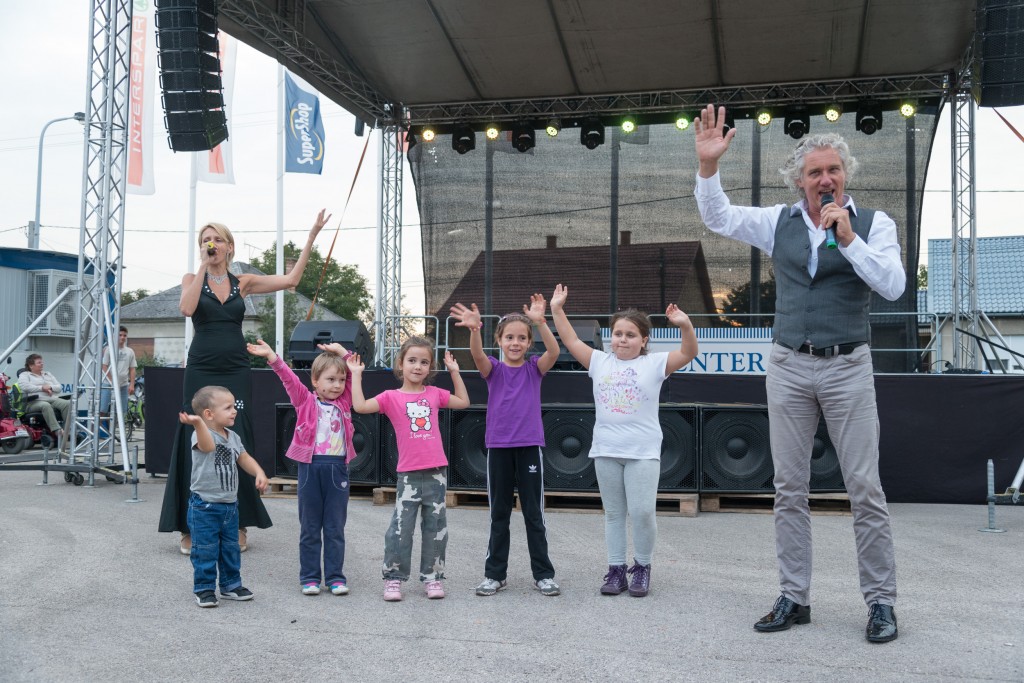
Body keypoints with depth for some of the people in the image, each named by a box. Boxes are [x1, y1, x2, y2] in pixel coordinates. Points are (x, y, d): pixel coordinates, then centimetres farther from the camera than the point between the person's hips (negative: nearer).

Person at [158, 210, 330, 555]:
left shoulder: (243, 282, 9)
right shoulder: (192, 279, 5)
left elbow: (291, 279, 3)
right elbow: (187, 308, -16)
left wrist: (312, 236, 1)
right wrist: (203, 266, -11)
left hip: (236, 372, 1)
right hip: (202, 371, -1)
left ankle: (238, 525, 10)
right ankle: (190, 527, 6)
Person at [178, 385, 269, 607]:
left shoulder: (233, 437, 8)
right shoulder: (201, 434, -17)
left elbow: (245, 459, 18)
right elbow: (208, 445, -41)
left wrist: (259, 473, 0)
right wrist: (197, 423, -60)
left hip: (230, 505, 7)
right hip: (205, 506, -7)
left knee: (231, 549, 16)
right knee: (205, 550, -1)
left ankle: (231, 585, 29)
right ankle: (204, 589, 12)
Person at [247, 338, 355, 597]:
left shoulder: (344, 402, 9)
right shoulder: (305, 401, 2)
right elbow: (289, 378, -9)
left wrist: (341, 351, 0)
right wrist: (271, 356, -20)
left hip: (338, 468, 2)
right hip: (310, 466, -1)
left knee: (335, 527, 7)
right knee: (309, 527, 7)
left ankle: (335, 577, 13)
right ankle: (309, 577, 15)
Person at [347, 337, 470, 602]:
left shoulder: (434, 393, 8)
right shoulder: (392, 397, -1)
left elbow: (463, 402, 21)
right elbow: (360, 406, -12)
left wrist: (454, 372, 17)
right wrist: (356, 375, -8)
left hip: (436, 471, 3)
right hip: (408, 473, -3)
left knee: (435, 527, 9)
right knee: (401, 528, -2)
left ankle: (432, 576, 19)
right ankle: (394, 577, 10)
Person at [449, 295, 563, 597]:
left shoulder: (534, 368, 1)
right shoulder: (493, 369, 1)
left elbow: (554, 351, -19)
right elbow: (477, 355, -21)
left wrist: (540, 322, -37)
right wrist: (474, 329, -43)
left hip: (530, 447, -1)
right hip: (499, 447, 1)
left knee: (534, 513, 6)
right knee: (499, 514, 9)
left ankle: (543, 574, 14)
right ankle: (495, 574, 18)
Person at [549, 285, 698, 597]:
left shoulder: (654, 364, -1)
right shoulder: (600, 362, 8)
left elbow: (688, 353, -10)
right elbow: (572, 342, 7)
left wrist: (685, 325, -27)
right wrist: (557, 310, 1)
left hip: (643, 452, -3)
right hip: (606, 451, 3)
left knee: (642, 512, -5)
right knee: (613, 513, 11)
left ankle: (642, 567, 15)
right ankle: (616, 569, 20)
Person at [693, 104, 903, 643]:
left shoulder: (873, 224, 0)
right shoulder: (780, 222, 8)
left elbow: (893, 286, -12)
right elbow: (717, 217, 7)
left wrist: (849, 239, -19)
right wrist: (708, 164, -7)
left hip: (847, 367, -3)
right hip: (788, 367, 3)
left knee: (865, 488, -1)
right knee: (789, 488, 6)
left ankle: (881, 601, 10)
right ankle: (794, 598, 14)